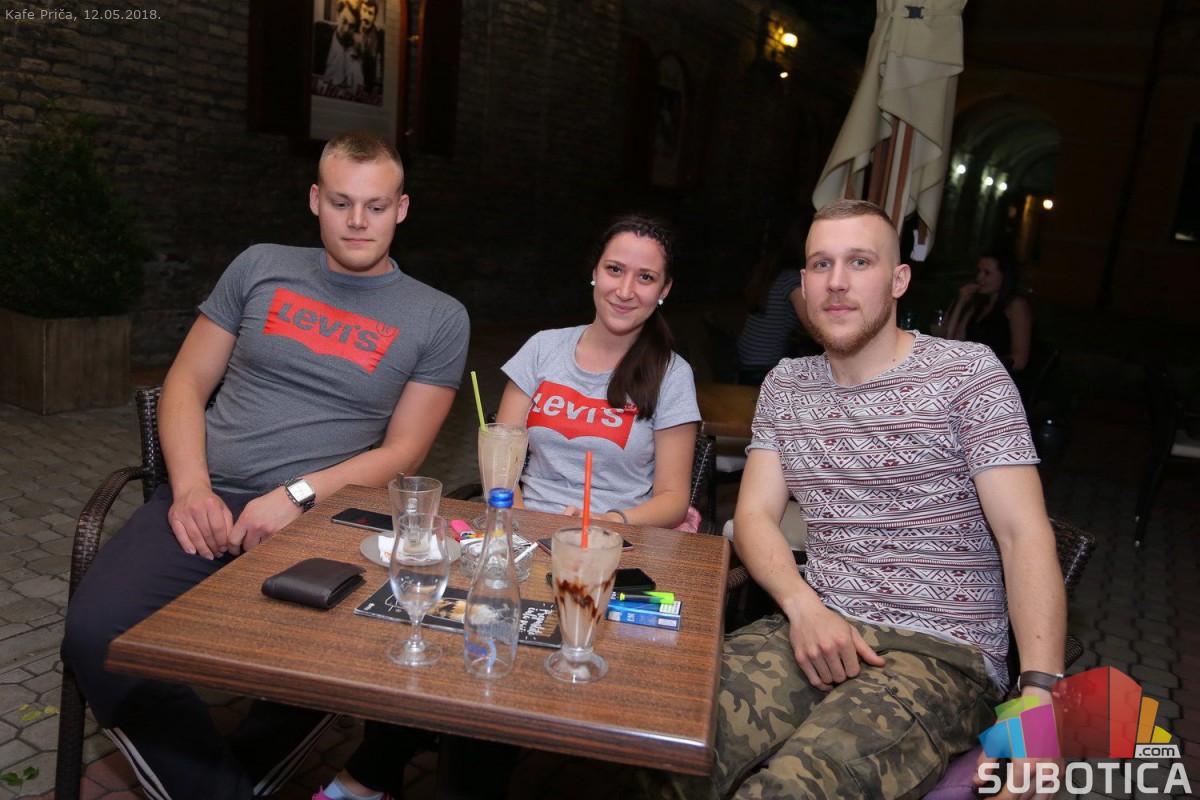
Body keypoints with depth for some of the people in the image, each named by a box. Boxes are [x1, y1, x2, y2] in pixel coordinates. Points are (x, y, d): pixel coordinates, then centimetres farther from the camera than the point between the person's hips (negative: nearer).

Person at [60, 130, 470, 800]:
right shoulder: (260, 268, 14)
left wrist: (296, 497, -12)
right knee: (96, 634, -24)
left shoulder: (438, 319, 6)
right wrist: (191, 489, -5)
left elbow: (403, 451, 2)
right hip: (206, 501, 3)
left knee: (329, 657, -30)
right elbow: (186, 383, 13)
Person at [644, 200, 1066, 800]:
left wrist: (1040, 693, -20)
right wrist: (804, 605, -13)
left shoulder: (967, 373, -1)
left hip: (942, 652, -3)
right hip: (817, 626, 4)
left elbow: (1024, 534, -8)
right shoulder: (785, 386, 13)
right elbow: (755, 515, 7)